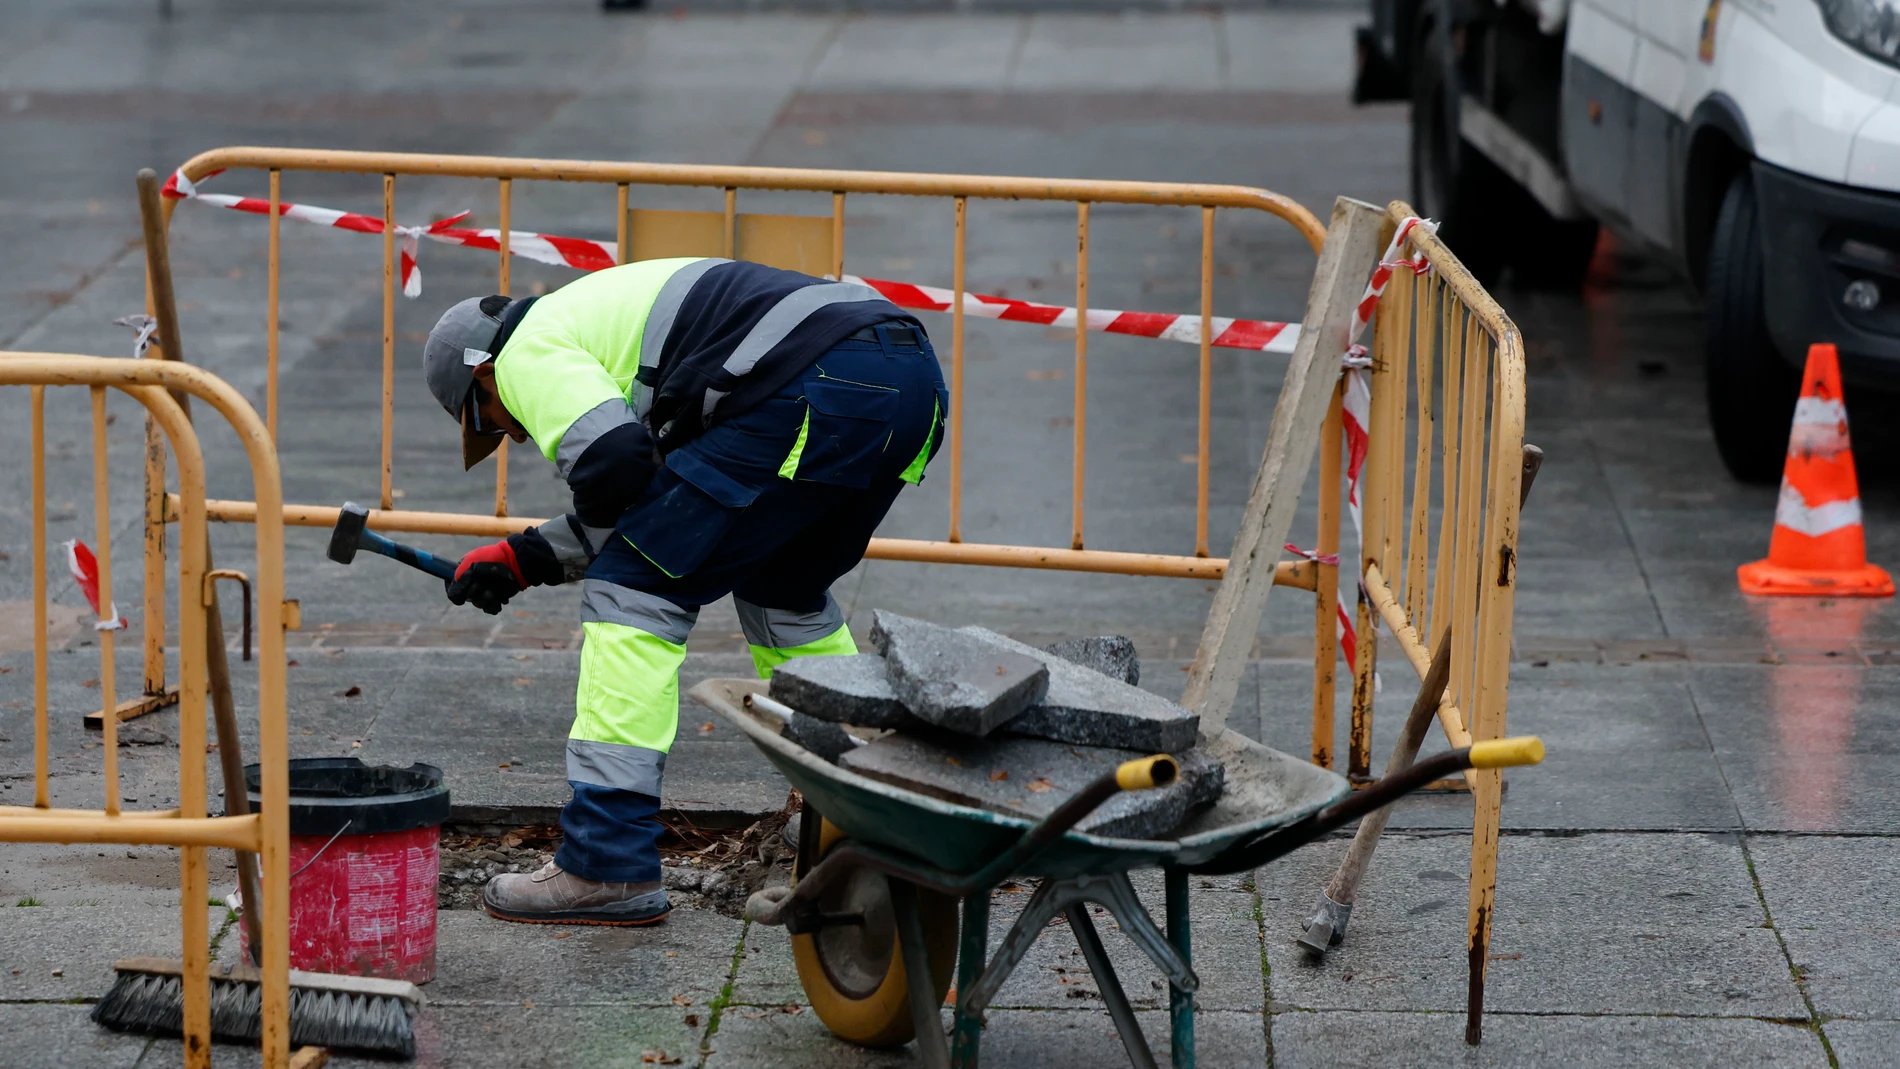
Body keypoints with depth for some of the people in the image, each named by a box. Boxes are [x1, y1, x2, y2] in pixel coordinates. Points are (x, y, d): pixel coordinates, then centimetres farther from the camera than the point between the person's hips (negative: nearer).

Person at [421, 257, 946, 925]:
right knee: (781, 589, 32)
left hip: (817, 392, -10)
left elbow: (613, 463, -11)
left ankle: (606, 868, -4)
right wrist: (522, 559, 31)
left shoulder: (531, 350, 7)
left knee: (634, 590, -1)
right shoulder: (594, 312, 35)